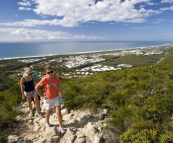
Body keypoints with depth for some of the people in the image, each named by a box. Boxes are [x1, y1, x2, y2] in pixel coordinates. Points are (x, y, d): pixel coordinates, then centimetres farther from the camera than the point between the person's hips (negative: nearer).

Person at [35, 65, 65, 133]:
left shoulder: (56, 78, -14)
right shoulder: (44, 80, -24)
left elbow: (59, 87, 0)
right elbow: (36, 87, -11)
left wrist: (62, 95, 6)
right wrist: (41, 95, -9)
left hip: (56, 98, 2)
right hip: (48, 99, -2)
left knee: (59, 113, 1)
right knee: (48, 113, 19)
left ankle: (61, 127, 21)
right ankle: (47, 123, 50)